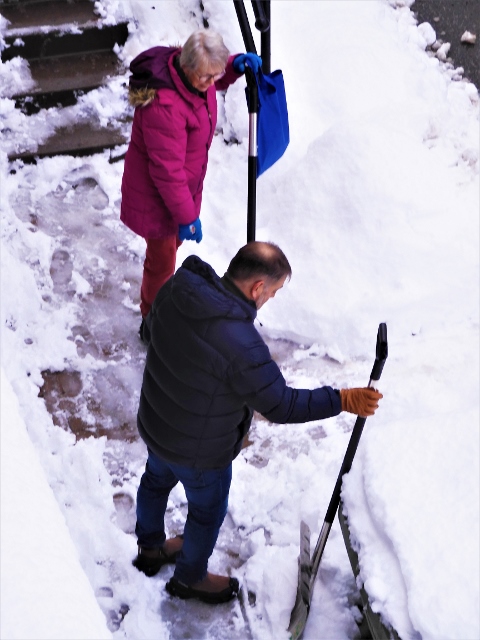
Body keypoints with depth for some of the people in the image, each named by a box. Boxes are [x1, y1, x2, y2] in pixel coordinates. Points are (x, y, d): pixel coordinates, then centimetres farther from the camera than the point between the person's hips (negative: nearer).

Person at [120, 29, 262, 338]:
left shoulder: (191, 71, -11)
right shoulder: (165, 106, -39)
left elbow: (217, 79, 16)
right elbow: (167, 170, -32)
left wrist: (236, 64, -6)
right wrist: (186, 216, -23)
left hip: (185, 182, 9)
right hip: (155, 195, -9)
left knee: (173, 241, 30)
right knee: (162, 260, 10)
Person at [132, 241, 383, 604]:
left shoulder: (177, 287, -17)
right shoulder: (241, 345, -39)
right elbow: (281, 406, -30)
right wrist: (344, 400, -24)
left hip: (154, 423, 7)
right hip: (199, 451, -7)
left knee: (157, 481, 33)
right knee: (208, 511, 22)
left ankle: (150, 548, 61)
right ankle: (190, 578, 49)